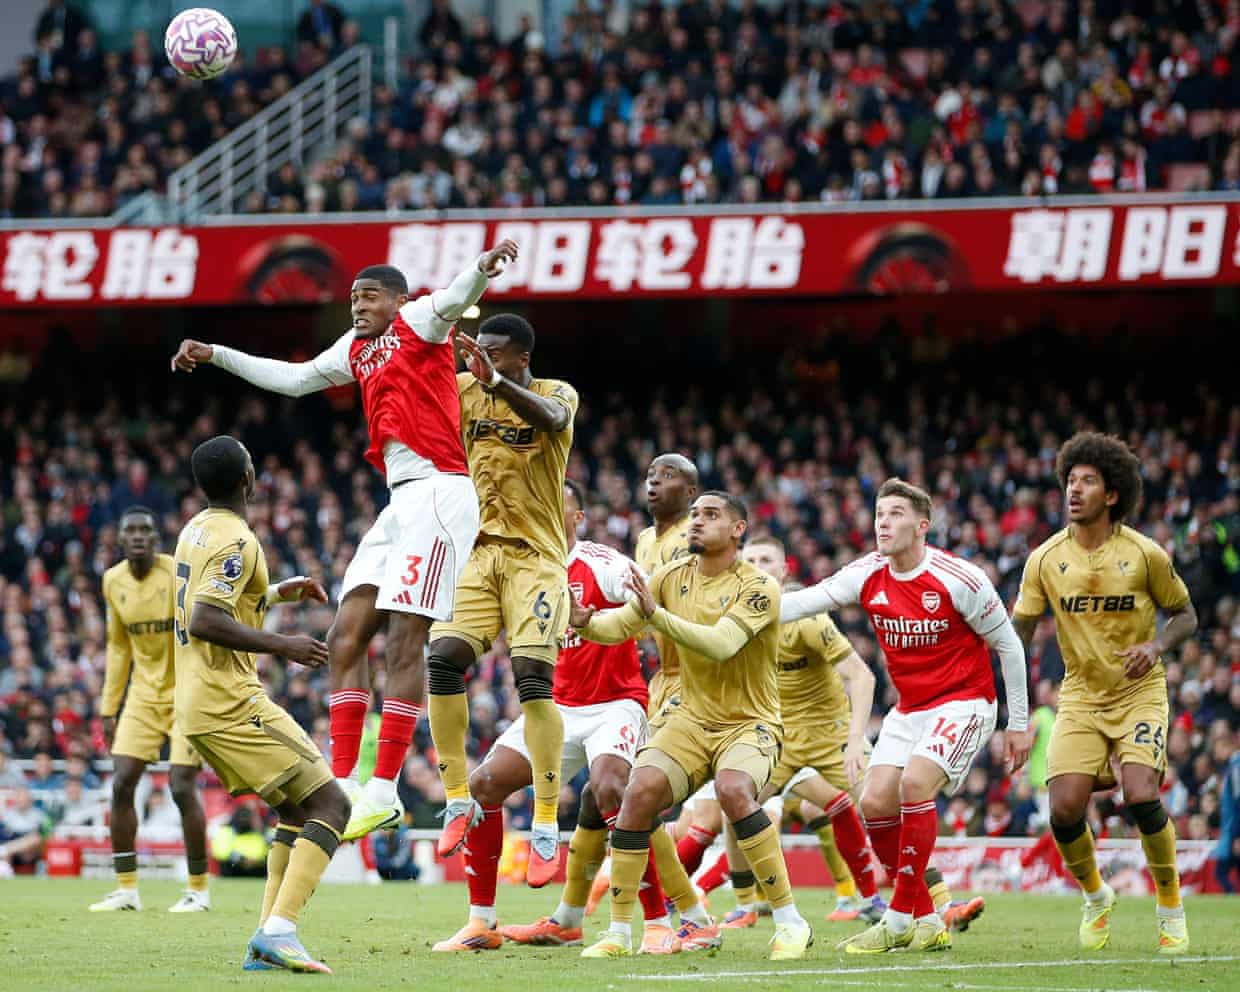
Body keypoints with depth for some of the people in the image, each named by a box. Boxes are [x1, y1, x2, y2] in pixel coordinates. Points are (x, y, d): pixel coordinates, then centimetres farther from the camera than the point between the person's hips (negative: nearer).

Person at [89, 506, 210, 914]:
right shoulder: (114, 582, 2)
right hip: (143, 696, 5)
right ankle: (126, 888, 5)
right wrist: (109, 708, 10)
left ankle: (199, 889, 3)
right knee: (121, 784, -3)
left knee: (182, 787, -11)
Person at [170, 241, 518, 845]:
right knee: (345, 636, 3)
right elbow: (295, 378, 37)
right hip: (400, 503, 9)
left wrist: (482, 269, -46)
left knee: (404, 640, -13)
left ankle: (383, 791, -15)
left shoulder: (419, 320, -1)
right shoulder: (357, 348, 23)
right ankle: (343, 783, 3)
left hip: (438, 493, -9)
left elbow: (455, 299, -23)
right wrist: (216, 356, 37)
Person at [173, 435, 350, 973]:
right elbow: (205, 622, -25)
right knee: (330, 803, -10)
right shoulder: (235, 540, -14)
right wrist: (283, 645, -20)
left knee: (297, 808, 17)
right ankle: (279, 930, -22)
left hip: (196, 705, 10)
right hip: (230, 703, -10)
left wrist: (278, 593, 30)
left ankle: (267, 939, 6)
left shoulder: (196, 530, 15)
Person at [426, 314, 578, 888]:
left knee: (533, 677, -16)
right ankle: (458, 803, 0)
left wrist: (495, 380, -44)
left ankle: (547, 828, -14)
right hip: (479, 554, 4)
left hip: (535, 557, -4)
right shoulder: (465, 390, 9)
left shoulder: (555, 393, -4)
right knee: (443, 661, -13)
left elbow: (550, 417, -28)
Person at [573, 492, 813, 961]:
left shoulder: (759, 587, -15)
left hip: (749, 723, -5)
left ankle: (791, 924, -22)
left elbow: (721, 644, -29)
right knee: (640, 792, -18)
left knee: (733, 790, -33)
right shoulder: (674, 577, 3)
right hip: (691, 718, 5)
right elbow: (620, 625, 3)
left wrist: (657, 614, -38)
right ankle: (618, 933, -8)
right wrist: (586, 623, -19)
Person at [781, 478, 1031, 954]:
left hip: (963, 701, -6)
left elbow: (1008, 645, -7)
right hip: (908, 708, 6)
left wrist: (1019, 723, -5)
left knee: (915, 784, -27)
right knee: (875, 804, -6)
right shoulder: (868, 575, -2)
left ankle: (900, 920, -19)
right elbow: (805, 602, -8)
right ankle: (927, 921, 7)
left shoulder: (960, 579, -16)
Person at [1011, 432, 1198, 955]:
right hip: (1080, 697, 2)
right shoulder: (1046, 559, -2)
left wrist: (1155, 646, -16)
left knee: (1141, 795, -23)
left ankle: (1171, 907, 0)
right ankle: (1095, 897, 17)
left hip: (1139, 692, -2)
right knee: (1065, 808, -14)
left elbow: (1185, 614, 4)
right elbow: (1018, 631, 3)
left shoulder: (1144, 554, -8)